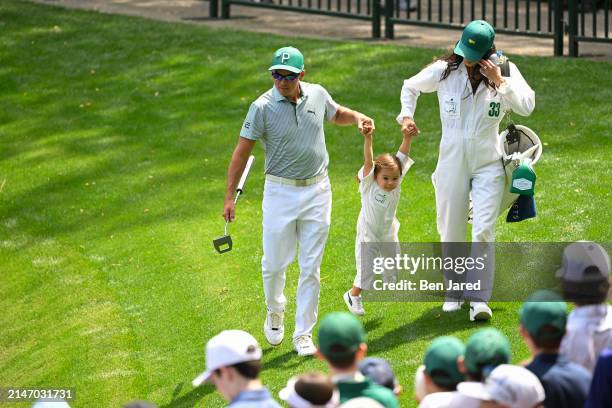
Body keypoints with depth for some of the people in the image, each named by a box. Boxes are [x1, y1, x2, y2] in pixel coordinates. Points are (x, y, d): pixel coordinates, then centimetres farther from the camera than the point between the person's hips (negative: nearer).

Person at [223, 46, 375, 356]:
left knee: (311, 268, 4)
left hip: (317, 191, 2)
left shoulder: (317, 95, -1)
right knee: (274, 263, 4)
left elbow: (337, 114, 22)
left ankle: (303, 334, 12)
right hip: (280, 192, -2)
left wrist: (358, 118, -1)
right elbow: (242, 152, -10)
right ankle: (275, 312, 34)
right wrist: (229, 197, -14)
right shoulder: (263, 107, -12)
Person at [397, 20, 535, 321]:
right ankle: (454, 291, 26)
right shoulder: (444, 71, -4)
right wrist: (406, 116, -2)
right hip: (452, 163, 2)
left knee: (484, 231, -14)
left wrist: (499, 81, -23)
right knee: (451, 234, 8)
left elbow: (527, 106, -16)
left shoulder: (506, 72, -5)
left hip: (488, 165, -2)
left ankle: (479, 299, -12)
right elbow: (410, 87, 13)